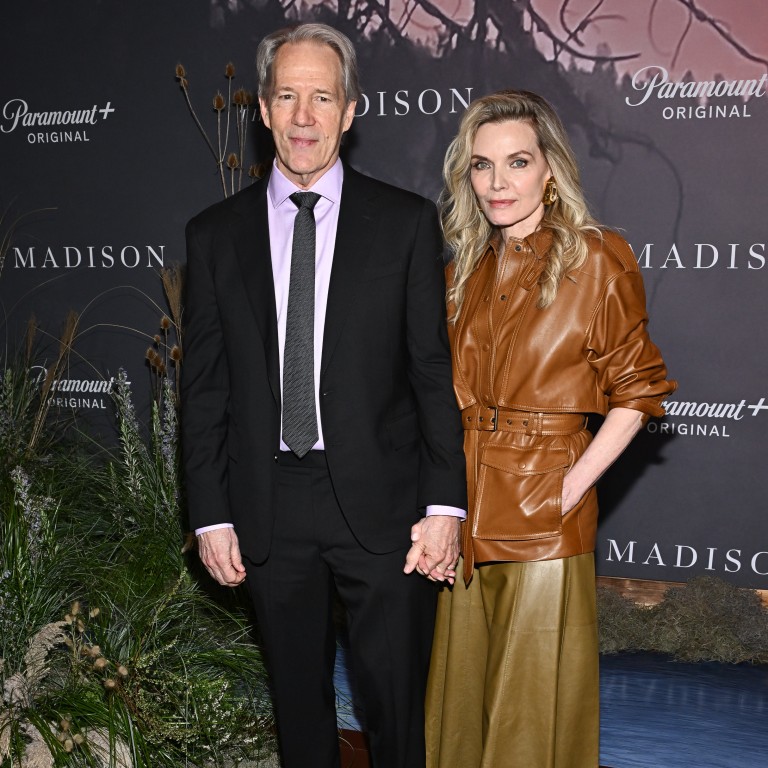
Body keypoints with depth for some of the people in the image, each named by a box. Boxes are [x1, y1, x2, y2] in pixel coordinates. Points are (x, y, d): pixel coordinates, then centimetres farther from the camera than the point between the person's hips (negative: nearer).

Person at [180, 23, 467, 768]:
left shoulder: (407, 222, -1)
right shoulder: (214, 234, 4)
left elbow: (435, 369, -2)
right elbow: (203, 386, 5)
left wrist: (445, 504, -7)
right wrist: (211, 516, 1)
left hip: (381, 502, -2)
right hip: (267, 506, 2)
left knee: (397, 704, 7)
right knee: (298, 705, 17)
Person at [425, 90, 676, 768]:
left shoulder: (595, 261, -8)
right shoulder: (467, 268, 9)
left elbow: (636, 390, -5)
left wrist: (573, 484, -13)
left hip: (545, 515, -5)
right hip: (464, 507, 5)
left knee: (533, 698, 6)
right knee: (462, 681, 16)